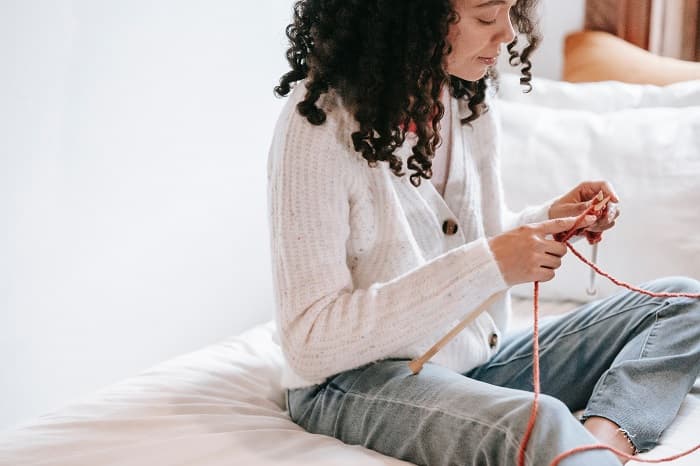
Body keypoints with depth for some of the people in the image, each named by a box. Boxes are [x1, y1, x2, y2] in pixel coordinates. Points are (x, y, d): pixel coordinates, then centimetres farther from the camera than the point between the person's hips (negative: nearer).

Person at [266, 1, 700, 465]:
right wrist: (487, 265, -27)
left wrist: (549, 220, -5)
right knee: (538, 424, -39)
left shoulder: (473, 100, 3)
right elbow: (310, 342, -23)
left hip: (477, 359, 9)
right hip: (358, 380, -8)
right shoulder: (320, 123, -19)